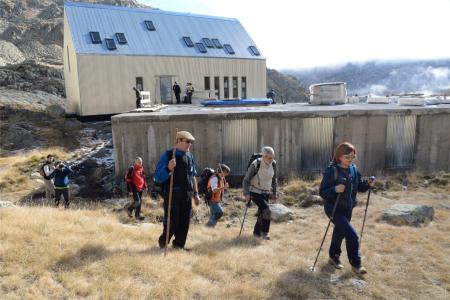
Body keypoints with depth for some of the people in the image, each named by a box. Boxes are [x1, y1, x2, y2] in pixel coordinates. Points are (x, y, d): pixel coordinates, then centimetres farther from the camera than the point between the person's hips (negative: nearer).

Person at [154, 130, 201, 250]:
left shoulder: (190, 156, 9)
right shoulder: (167, 155, -8)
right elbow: (158, 177, -10)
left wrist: (196, 194, 17)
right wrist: (168, 169, -28)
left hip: (187, 196, 5)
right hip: (172, 195, -5)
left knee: (185, 222, 10)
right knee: (172, 223, 1)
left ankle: (179, 245, 26)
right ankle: (163, 243, 26)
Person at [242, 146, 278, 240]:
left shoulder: (273, 164, -8)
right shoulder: (255, 165, -23)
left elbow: (274, 179, 8)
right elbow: (246, 180, -16)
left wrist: (274, 193, 9)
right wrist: (246, 194, -24)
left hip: (265, 193, 6)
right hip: (255, 193, -6)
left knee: (262, 213, 11)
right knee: (267, 210, -19)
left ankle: (257, 232, 30)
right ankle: (264, 233, -3)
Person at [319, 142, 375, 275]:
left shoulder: (353, 169, -1)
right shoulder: (331, 170, -22)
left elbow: (358, 186, 11)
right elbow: (322, 192, -23)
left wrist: (368, 184, -9)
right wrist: (335, 189, -40)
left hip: (348, 209, 7)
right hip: (334, 209, -7)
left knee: (340, 232, 22)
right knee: (352, 235, -11)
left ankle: (334, 257, 43)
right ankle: (355, 264, 9)